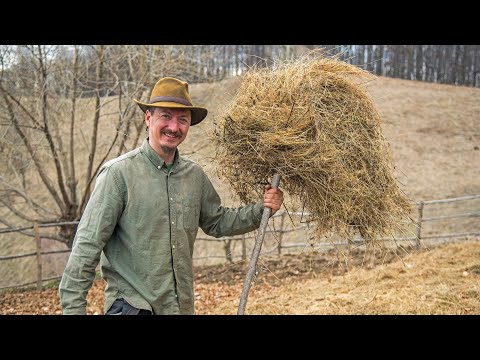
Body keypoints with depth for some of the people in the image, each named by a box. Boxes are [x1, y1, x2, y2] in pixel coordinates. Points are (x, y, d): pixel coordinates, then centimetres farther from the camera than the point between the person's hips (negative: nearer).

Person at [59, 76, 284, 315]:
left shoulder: (195, 175, 4)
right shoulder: (120, 173, -13)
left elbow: (216, 222, 19)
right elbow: (87, 246, -13)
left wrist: (261, 209, 7)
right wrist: (73, 307, -14)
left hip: (183, 305, 6)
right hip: (132, 305, -5)